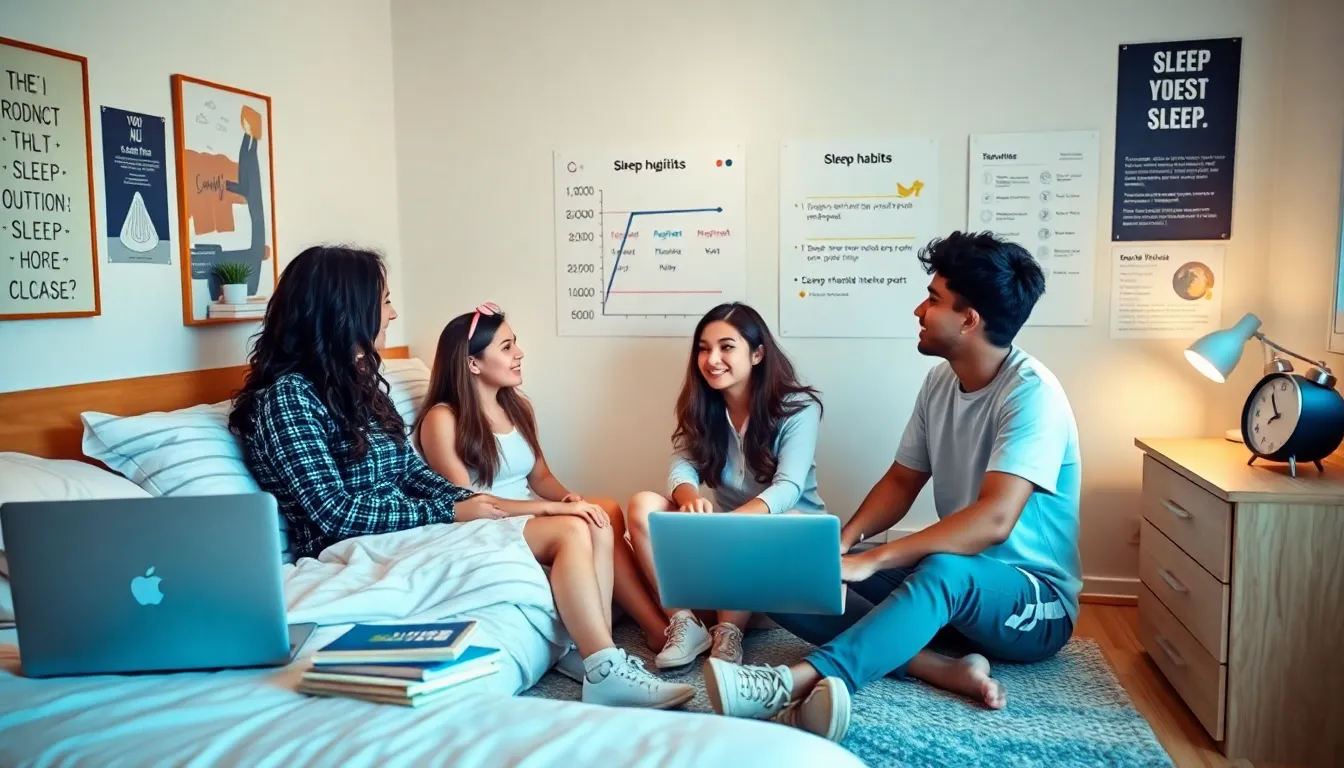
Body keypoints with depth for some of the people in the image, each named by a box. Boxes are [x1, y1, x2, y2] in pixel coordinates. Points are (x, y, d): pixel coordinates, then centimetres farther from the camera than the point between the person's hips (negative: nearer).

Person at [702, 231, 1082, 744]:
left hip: (1035, 604, -7)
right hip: (956, 590, 7)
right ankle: (942, 669, -28)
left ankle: (795, 684, -55)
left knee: (944, 572, -44)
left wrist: (871, 561, -37)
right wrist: (841, 543, -11)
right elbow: (902, 481, 8)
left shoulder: (1031, 393, -21)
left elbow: (993, 521, -32)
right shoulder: (942, 380, 3)